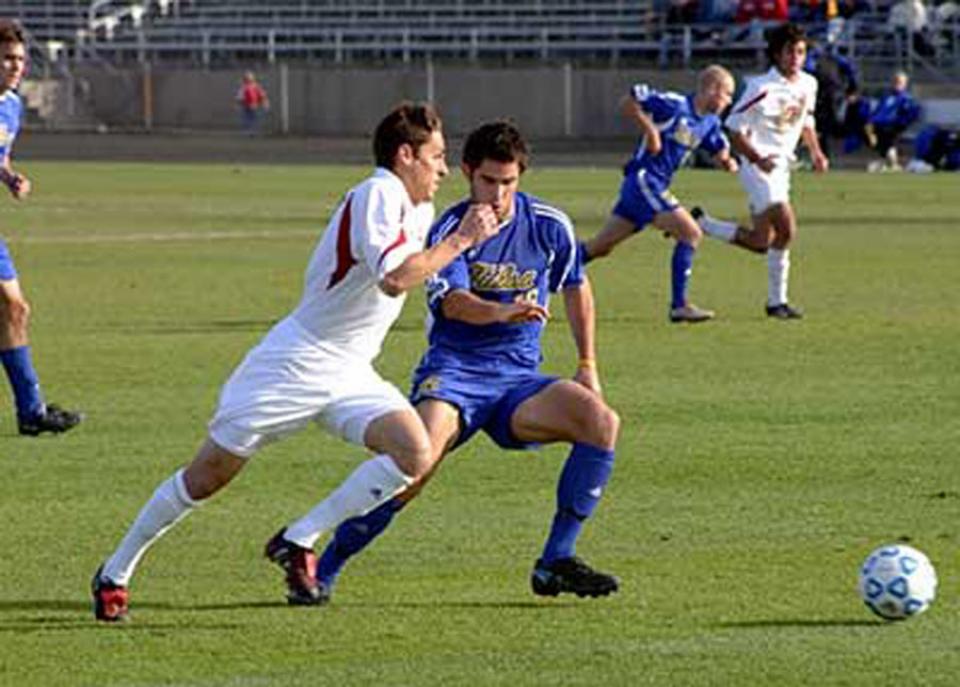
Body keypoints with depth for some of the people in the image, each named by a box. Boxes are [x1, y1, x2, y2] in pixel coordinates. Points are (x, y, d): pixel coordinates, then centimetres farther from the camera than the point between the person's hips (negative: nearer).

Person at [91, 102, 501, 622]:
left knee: (415, 454, -16)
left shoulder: (419, 209, 11)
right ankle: (115, 573, 16)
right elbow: (394, 279, -31)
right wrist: (461, 241, -23)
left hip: (350, 375, 8)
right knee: (209, 475, -1)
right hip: (295, 361, -8)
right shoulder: (377, 195, -17)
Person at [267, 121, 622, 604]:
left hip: (519, 380, 4)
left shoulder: (550, 226, 4)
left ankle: (555, 564, -13)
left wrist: (588, 364, 19)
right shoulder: (449, 229, -6)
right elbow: (453, 302, -24)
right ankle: (322, 570, -15)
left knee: (602, 422, -21)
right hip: (453, 371, -4)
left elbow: (575, 288, 22)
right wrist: (502, 313, -45)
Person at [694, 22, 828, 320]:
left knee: (760, 242, 10)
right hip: (759, 167, -8)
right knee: (786, 229, -21)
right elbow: (735, 129, -14)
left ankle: (698, 223, 27)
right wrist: (757, 159, -26)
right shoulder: (762, 88, -17)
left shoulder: (808, 84, 6)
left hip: (781, 167, 8)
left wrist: (816, 152, 8)